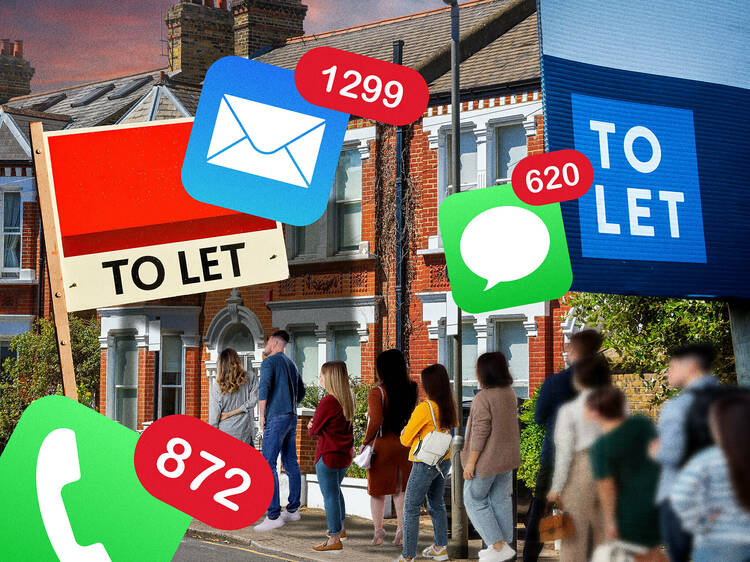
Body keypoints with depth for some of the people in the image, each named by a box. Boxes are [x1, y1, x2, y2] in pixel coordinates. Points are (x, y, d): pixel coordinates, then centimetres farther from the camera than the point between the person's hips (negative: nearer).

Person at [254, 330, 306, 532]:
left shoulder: (269, 362, -7)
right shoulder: (292, 364, 18)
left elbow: (264, 389, -18)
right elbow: (301, 392, 26)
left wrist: (262, 416, -10)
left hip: (276, 417, -9)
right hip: (292, 417, 9)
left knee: (268, 464, -10)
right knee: (291, 463, 13)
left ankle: (274, 515, -16)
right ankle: (293, 509, 19)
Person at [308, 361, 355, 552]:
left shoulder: (327, 402, -21)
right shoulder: (347, 400, 5)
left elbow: (314, 430, -11)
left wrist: (311, 427, 11)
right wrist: (315, 425, 4)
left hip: (329, 455, -9)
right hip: (345, 453, 9)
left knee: (330, 495, -1)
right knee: (336, 489, 26)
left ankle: (335, 539, 3)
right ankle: (340, 527, 41)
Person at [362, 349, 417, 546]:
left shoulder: (376, 393, -15)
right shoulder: (411, 390, -1)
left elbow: (375, 421, -19)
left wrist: (365, 442, -9)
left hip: (382, 444, -4)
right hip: (404, 445, 4)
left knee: (377, 489, 10)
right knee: (401, 489, 13)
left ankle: (378, 530, 12)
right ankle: (401, 530, 11)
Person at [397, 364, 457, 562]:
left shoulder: (424, 408, -20)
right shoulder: (448, 405, -1)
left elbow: (405, 439, -13)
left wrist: (404, 435, 8)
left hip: (425, 463, -7)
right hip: (444, 461, 7)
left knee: (411, 508, 2)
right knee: (437, 504, 22)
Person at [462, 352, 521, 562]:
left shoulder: (483, 398, -23)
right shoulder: (510, 393, 2)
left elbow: (479, 433, -23)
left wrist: (470, 463, -16)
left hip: (486, 459, -8)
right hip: (507, 457, 8)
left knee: (474, 500, 7)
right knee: (501, 500, 16)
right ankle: (505, 544, 22)